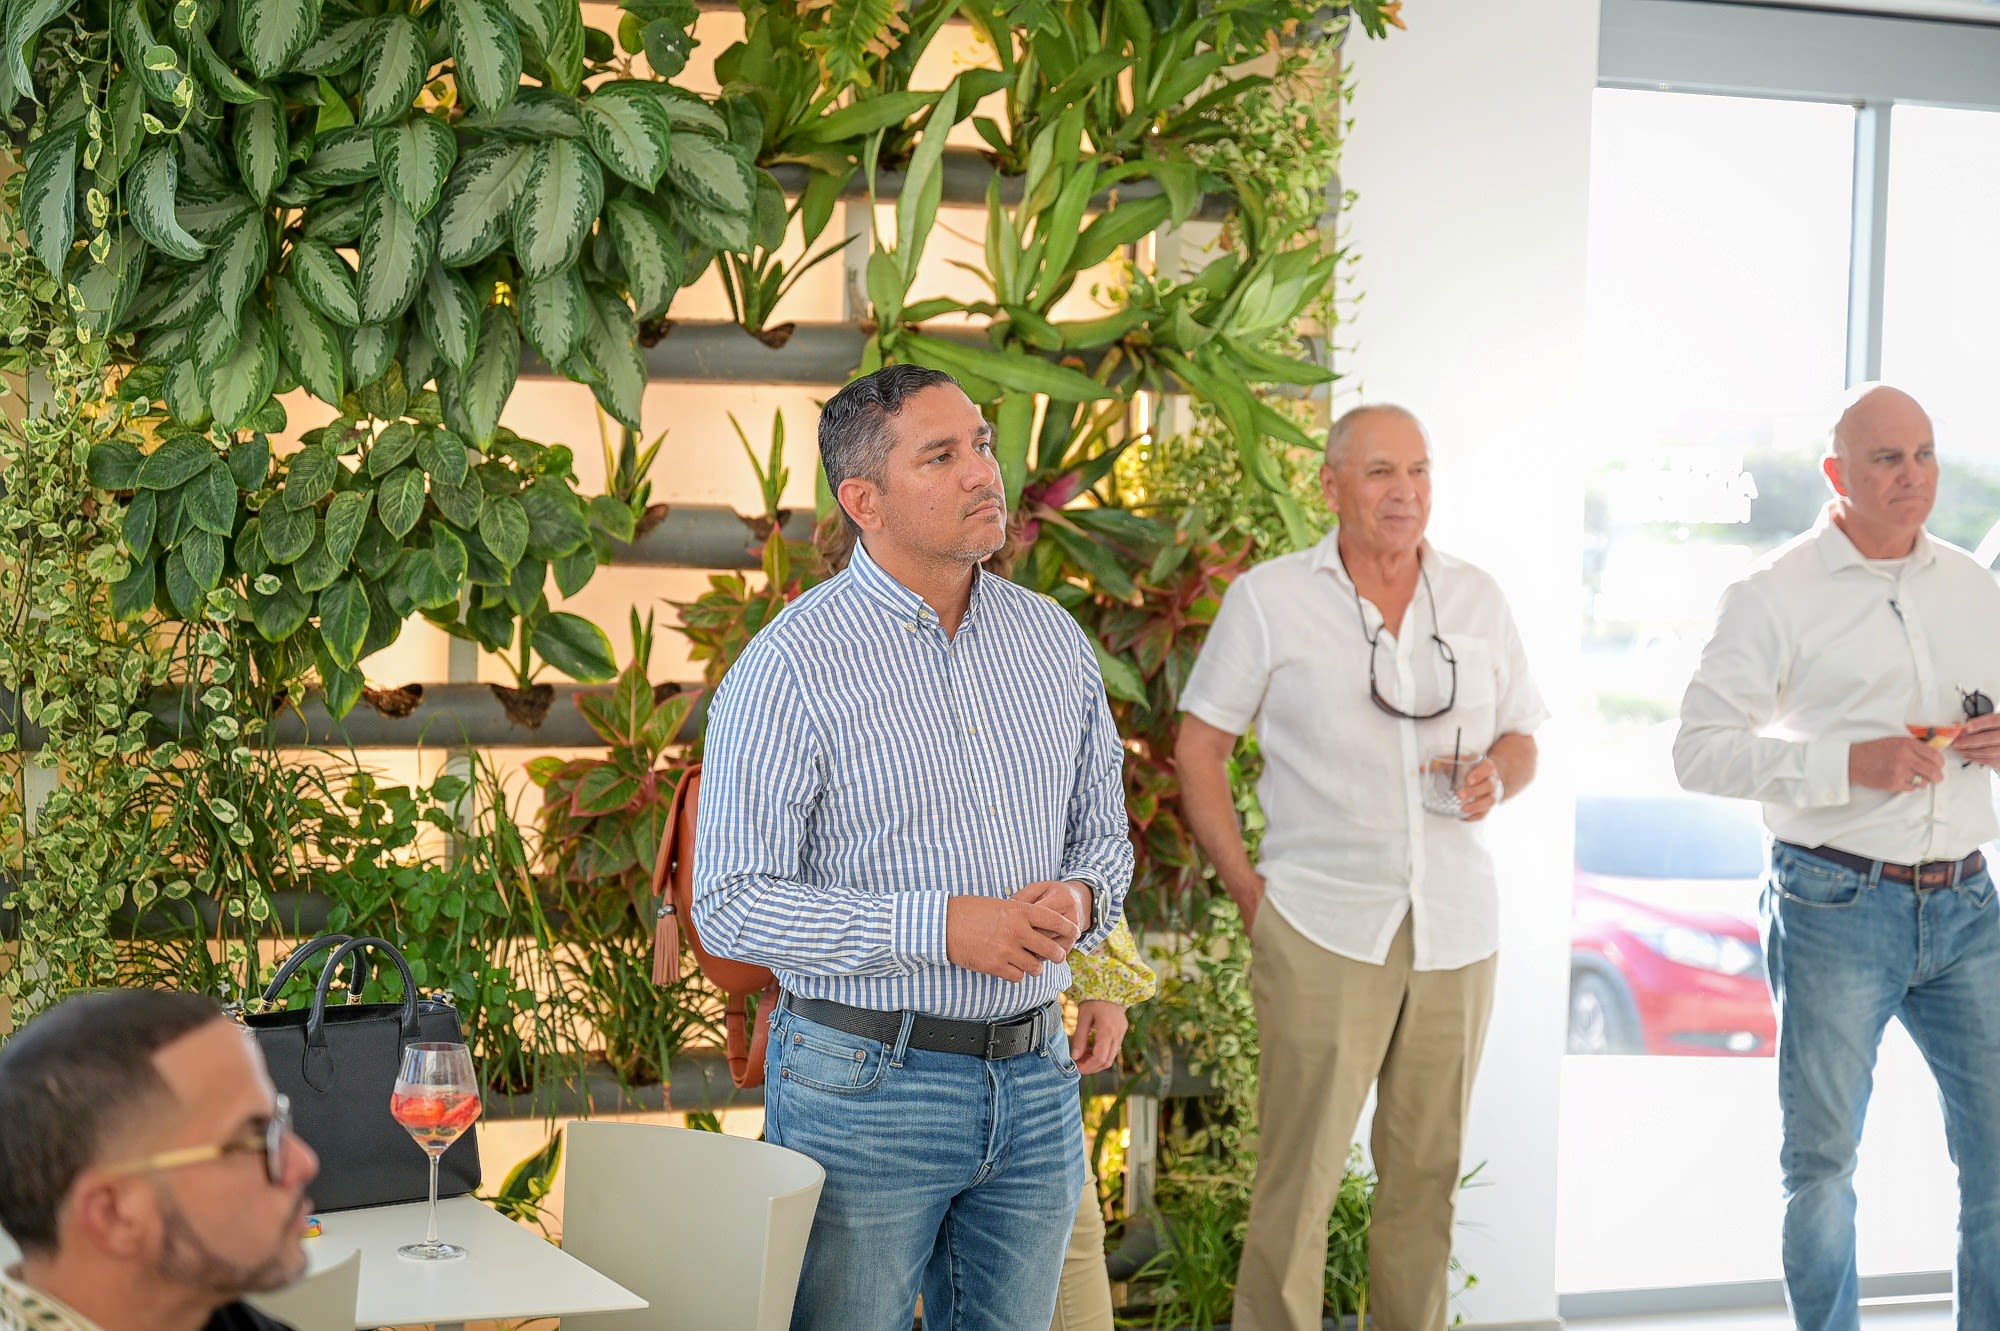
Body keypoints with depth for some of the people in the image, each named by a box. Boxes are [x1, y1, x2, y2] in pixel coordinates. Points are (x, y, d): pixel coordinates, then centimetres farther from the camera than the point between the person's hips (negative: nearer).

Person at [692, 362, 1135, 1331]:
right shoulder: (791, 666, -11)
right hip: (864, 1085, -5)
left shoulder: (1053, 641, 7)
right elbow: (729, 905, -13)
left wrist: (1080, 897, -8)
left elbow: (1103, 834, 17)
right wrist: (940, 926, -21)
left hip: (1035, 1082, 5)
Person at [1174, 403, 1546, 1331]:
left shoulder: (1476, 601, 9)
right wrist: (1247, 888, -4)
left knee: (1426, 1171, 10)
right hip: (1322, 931, -4)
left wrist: (1497, 778, -6)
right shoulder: (1268, 600, -1)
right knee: (1297, 1177, -5)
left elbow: (1521, 739, 18)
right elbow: (1198, 748, 3)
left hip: (1457, 930, 4)